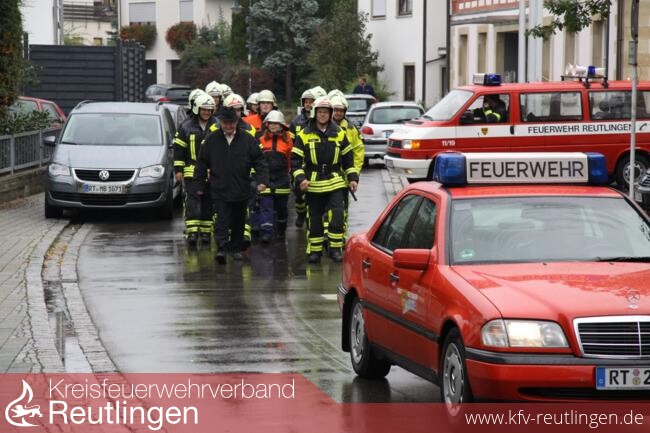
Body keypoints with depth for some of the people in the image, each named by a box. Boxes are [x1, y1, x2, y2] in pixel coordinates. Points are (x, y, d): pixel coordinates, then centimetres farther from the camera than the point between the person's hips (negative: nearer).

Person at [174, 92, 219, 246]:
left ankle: (206, 232, 15)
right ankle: (192, 232, -13)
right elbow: (178, 148, 5)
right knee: (193, 202, -10)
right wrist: (178, 169, 0)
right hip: (192, 170, -2)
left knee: (208, 203, 7)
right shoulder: (187, 126, 1)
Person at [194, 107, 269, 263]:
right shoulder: (211, 139, 0)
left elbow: (259, 161, 1)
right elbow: (202, 163, 7)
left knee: (238, 221, 12)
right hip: (219, 190, -1)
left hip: (241, 190, 2)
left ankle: (236, 249, 23)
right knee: (222, 220, -11)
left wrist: (263, 180, -12)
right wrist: (200, 185, 7)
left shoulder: (247, 139, -1)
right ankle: (221, 249, -16)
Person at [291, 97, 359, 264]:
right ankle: (315, 250, 16)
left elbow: (348, 158, 14)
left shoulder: (339, 134, 7)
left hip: (335, 183, 1)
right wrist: (300, 178, -12)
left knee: (338, 215, -11)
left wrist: (353, 178, 7)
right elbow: (295, 159, 0)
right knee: (315, 219, 6)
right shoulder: (304, 135, 0)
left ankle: (335, 248, -3)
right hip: (314, 185, -1)